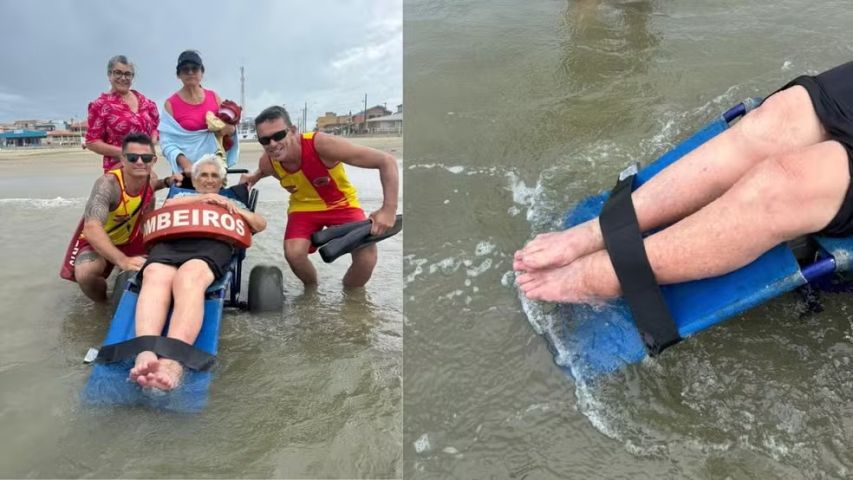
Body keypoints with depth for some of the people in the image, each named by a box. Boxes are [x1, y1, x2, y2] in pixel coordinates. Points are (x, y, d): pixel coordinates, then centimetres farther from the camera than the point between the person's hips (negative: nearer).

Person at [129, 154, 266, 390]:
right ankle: (145, 356, -60)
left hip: (213, 244, -2)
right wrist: (201, 198, 11)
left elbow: (260, 224, 24)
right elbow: (167, 205, 17)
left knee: (188, 278, -40)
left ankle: (172, 364, -62)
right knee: (155, 278, -38)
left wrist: (232, 207, 11)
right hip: (171, 242, 2)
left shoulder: (230, 201, 39)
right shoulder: (182, 195, 42)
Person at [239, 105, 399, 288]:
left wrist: (389, 209, -38)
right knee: (293, 253, -23)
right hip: (304, 206, 3)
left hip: (341, 204, -2)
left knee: (367, 257, -21)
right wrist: (254, 177, -10)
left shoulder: (321, 144, -36)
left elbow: (387, 161, -34)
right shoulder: (267, 163, -20)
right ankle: (311, 287, 10)